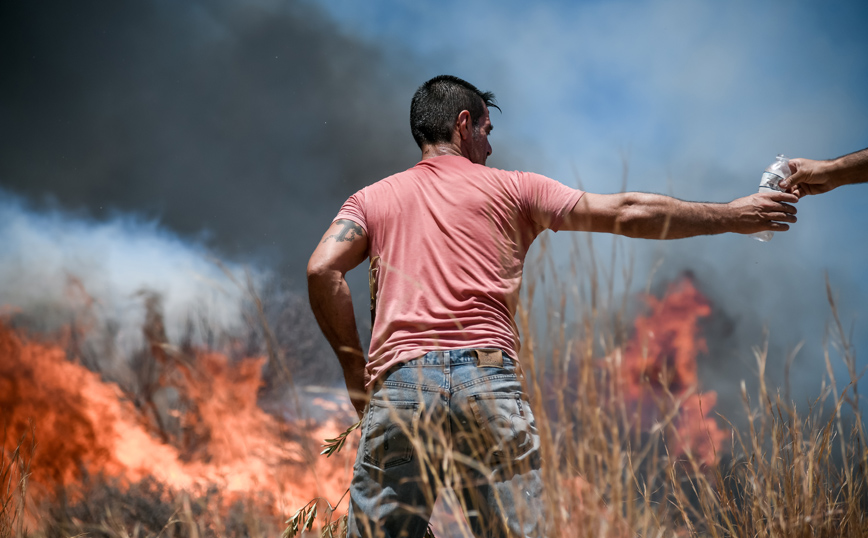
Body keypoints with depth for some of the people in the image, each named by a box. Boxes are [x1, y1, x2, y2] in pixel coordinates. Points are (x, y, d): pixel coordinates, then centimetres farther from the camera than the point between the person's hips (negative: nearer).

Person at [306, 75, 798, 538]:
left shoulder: (371, 198, 20)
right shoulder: (511, 188, 17)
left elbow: (323, 271, 3)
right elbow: (627, 213, 15)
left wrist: (353, 365, 12)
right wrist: (730, 216, 23)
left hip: (399, 380, 1)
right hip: (489, 378, -1)